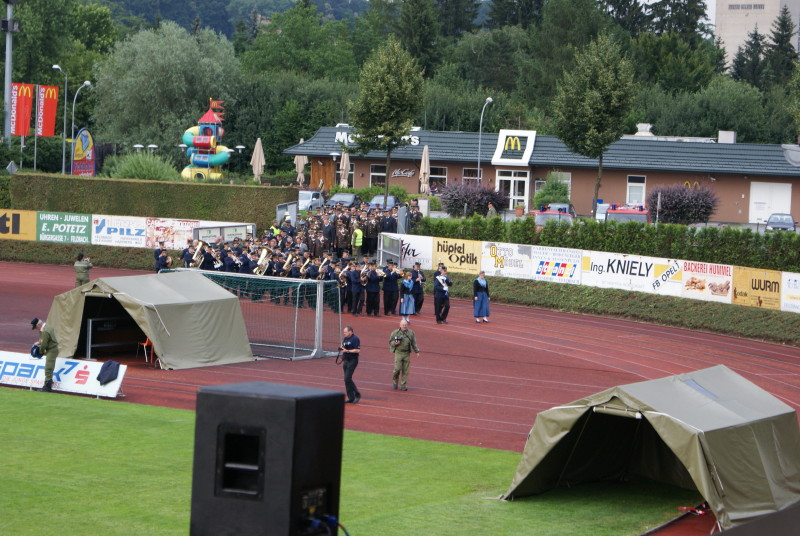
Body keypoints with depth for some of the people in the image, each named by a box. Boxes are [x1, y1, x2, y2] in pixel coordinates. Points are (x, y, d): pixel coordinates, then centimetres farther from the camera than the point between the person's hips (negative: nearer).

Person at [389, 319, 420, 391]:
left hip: (407, 354, 2)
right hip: (398, 353, -2)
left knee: (405, 370, 0)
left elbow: (414, 343, 9)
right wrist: (395, 343, -17)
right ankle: (395, 382, 16)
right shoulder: (395, 333, -3)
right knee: (397, 369, -10)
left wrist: (417, 352, 5)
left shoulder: (411, 333, 3)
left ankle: (403, 386, 5)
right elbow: (390, 342, 4)